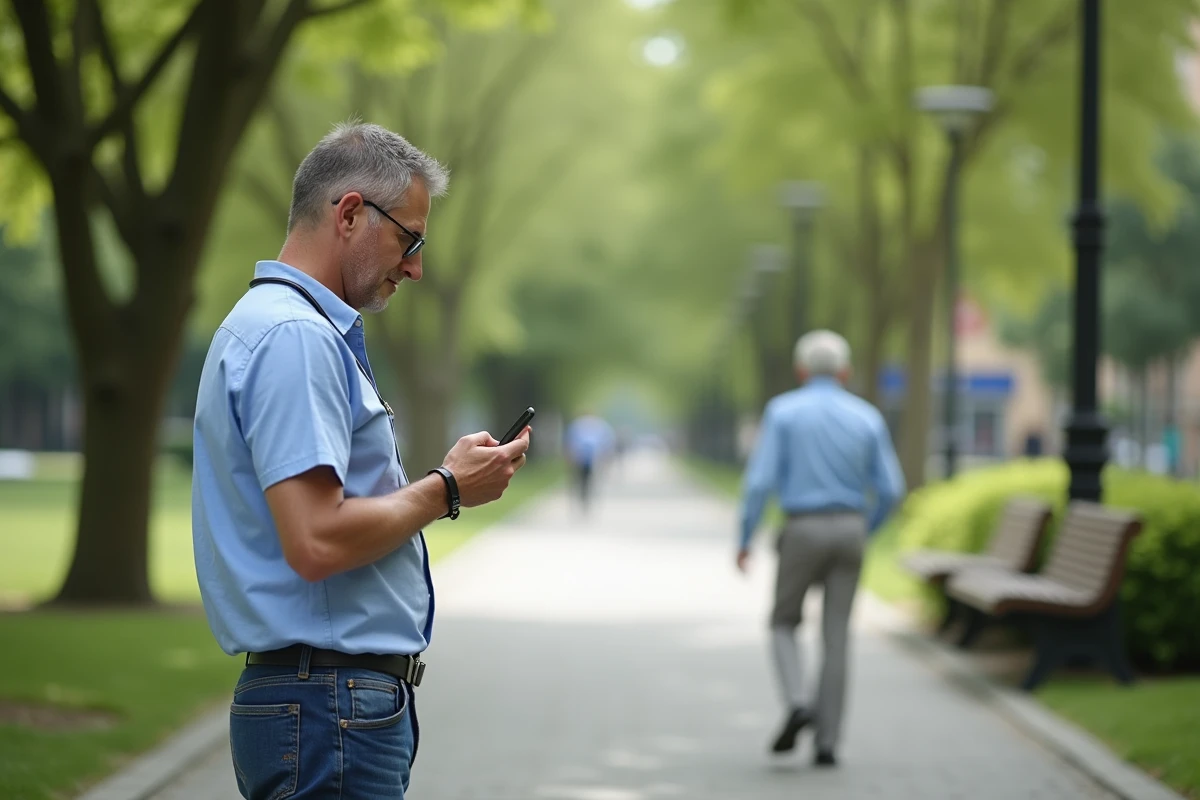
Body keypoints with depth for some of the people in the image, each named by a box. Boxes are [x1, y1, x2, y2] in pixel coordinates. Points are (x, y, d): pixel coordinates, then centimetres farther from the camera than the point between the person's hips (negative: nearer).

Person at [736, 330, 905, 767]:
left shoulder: (782, 411, -3)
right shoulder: (868, 417, 5)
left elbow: (760, 480, -10)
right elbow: (890, 490, 3)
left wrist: (744, 539, 1)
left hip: (802, 533, -2)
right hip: (849, 533, 2)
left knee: (784, 624, 17)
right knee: (836, 638, 7)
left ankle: (796, 705, -7)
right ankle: (827, 742, 2)